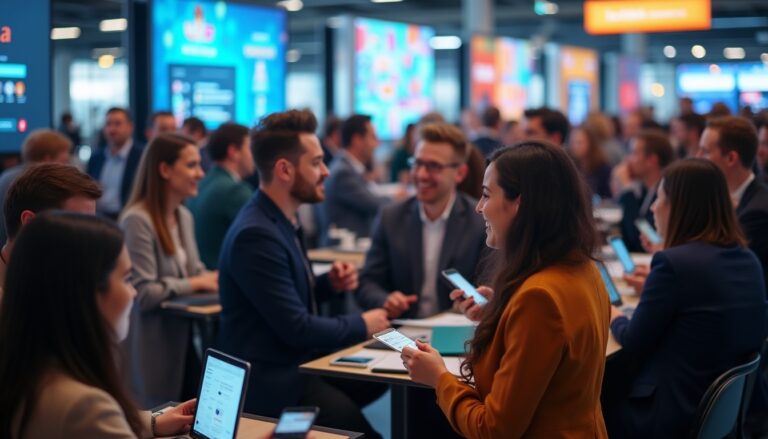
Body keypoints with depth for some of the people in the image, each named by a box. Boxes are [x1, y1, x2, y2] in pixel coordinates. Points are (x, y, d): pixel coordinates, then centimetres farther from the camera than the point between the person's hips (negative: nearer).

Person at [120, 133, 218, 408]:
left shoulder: (185, 217, 10)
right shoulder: (138, 220, -20)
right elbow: (143, 294, -23)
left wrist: (218, 279, -9)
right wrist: (198, 284, -17)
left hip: (184, 337, 8)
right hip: (151, 347, -8)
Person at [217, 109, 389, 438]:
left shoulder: (283, 220, 8)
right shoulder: (256, 234, -22)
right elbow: (297, 328, -22)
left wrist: (330, 284, 1)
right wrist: (361, 325, -9)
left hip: (296, 363, 9)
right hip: (270, 380, -9)